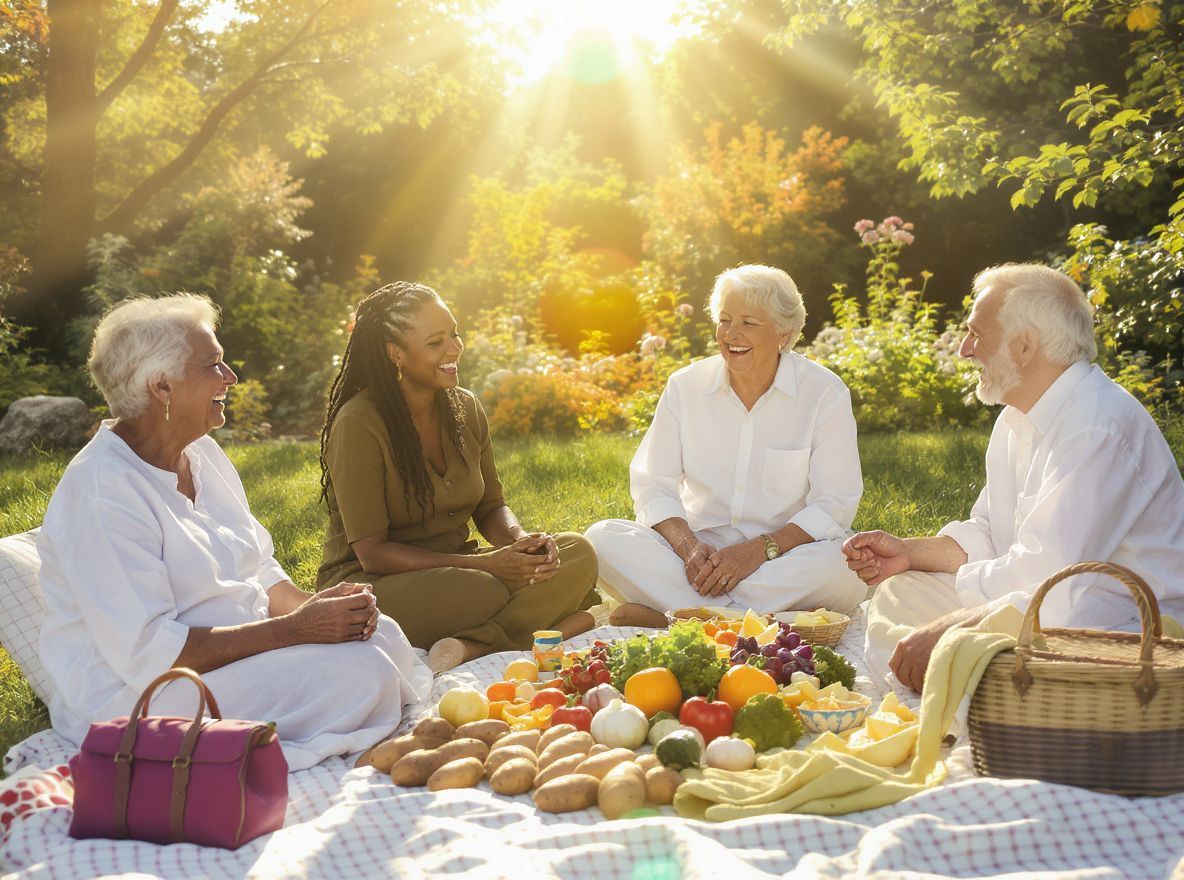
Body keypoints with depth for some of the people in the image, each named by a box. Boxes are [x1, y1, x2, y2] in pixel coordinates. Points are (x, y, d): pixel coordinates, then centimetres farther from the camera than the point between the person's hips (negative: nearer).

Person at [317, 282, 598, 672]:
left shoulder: (465, 409, 4)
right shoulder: (359, 424, -17)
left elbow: (490, 508, 11)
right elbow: (372, 552, -19)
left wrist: (521, 540, -14)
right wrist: (482, 564, -26)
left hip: (455, 567, 8)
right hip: (373, 584, -8)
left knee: (577, 553, -16)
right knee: (489, 592, -39)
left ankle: (470, 646, -29)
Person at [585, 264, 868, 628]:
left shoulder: (825, 393, -4)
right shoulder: (685, 386, 3)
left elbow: (835, 503, -7)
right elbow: (652, 484, 1)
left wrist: (761, 548, -22)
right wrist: (687, 546, -19)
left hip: (785, 552, -1)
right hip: (702, 549, 2)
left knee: (849, 568, -35)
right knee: (603, 538, -22)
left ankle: (667, 614, -31)